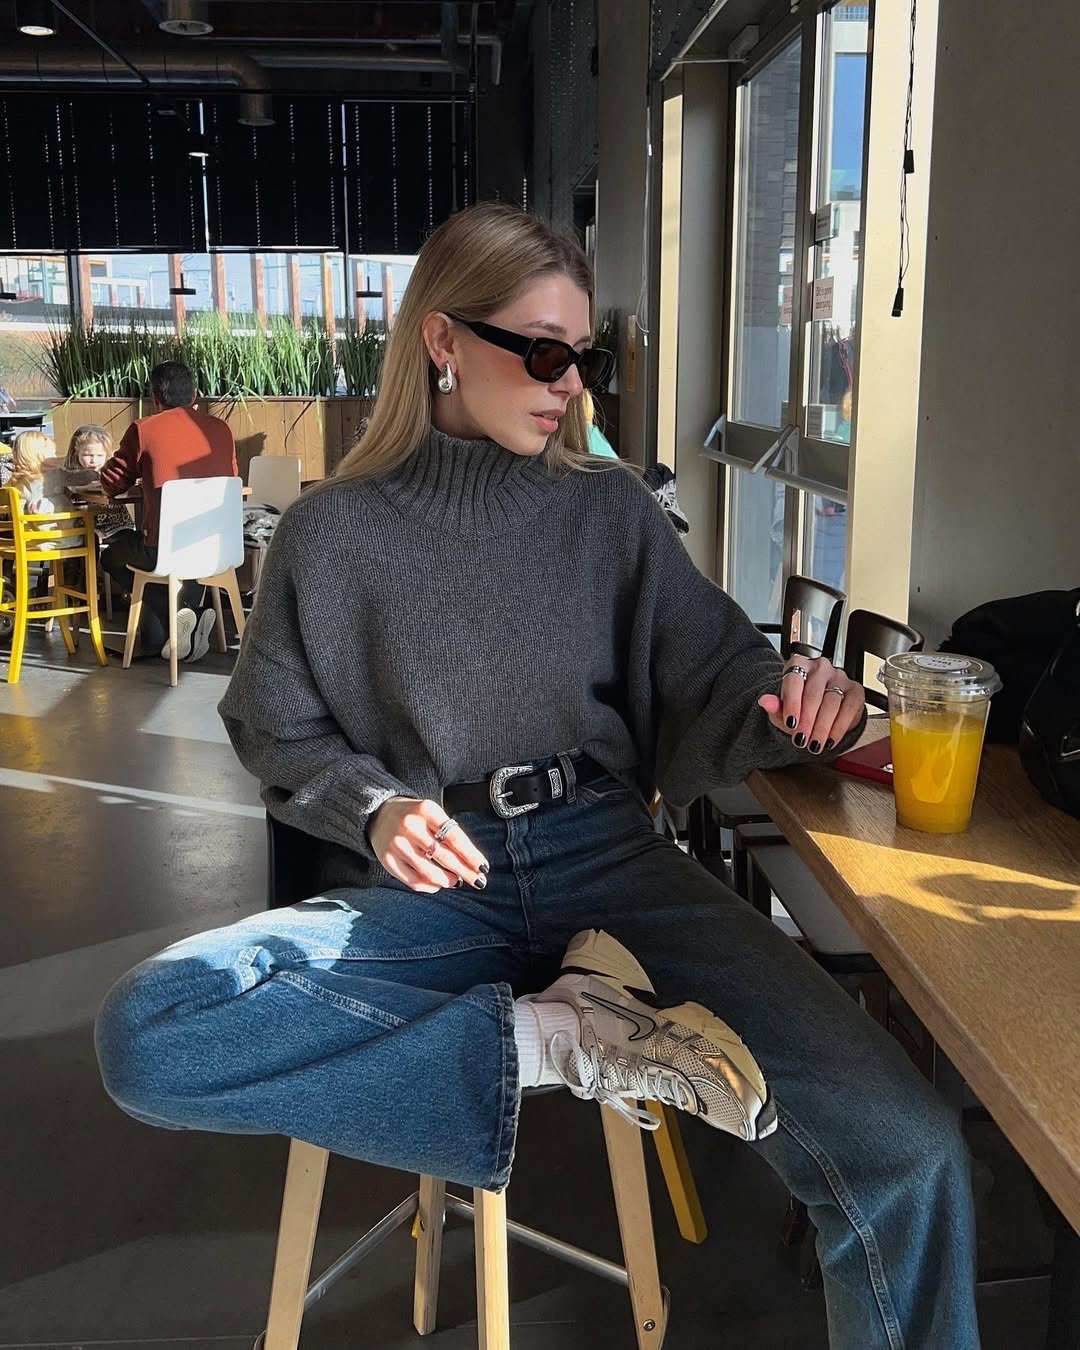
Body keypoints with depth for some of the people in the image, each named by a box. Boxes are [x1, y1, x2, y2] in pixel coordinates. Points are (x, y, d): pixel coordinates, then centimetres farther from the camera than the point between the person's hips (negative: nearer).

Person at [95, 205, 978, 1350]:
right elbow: (280, 735, 9)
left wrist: (794, 704, -14)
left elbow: (713, 685, 9)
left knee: (907, 1155, -24)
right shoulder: (330, 535, 5)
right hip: (423, 883, 1)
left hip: (606, 860, 0)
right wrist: (374, 808, -12)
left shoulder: (611, 509, 9)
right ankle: (553, 1035, -20)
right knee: (143, 1032, -28)